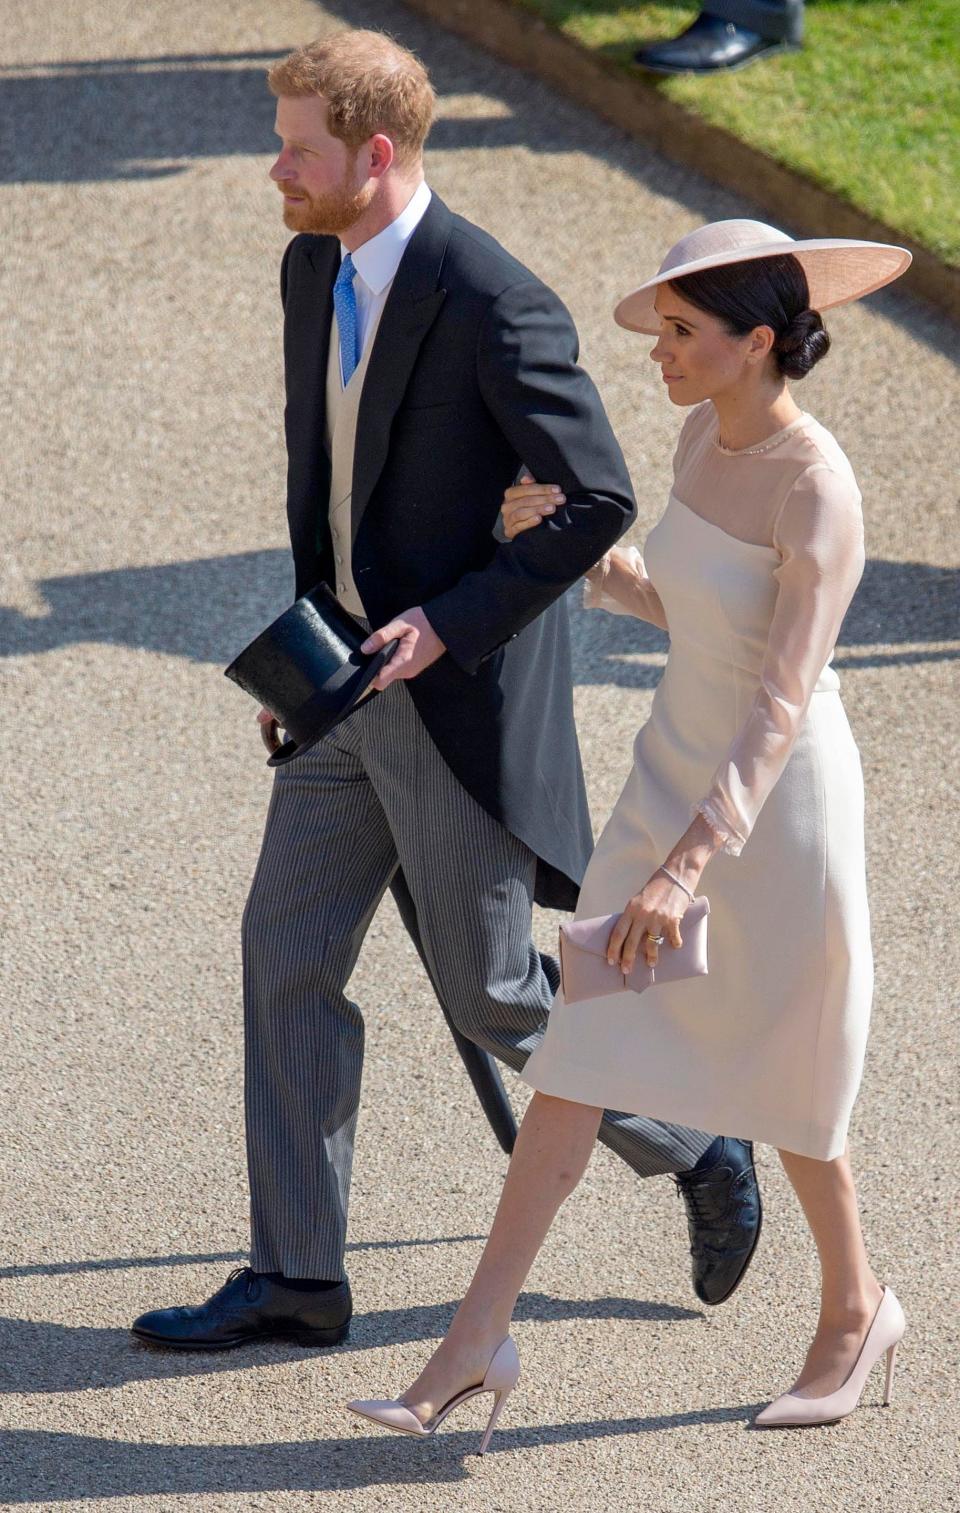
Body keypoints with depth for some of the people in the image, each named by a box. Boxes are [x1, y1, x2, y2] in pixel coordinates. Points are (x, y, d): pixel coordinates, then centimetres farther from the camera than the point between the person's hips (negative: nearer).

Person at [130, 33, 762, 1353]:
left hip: (460, 690, -8)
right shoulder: (312, 271, 4)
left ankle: (697, 1153, 26)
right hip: (354, 682, 8)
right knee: (288, 949, 5)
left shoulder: (494, 305, -22)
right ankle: (295, 1277, 11)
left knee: (489, 990, 3)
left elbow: (600, 501, -20)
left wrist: (451, 623, -22)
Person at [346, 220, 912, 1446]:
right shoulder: (708, 434, -1)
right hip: (675, 778, 7)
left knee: (777, 1083, 11)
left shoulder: (820, 495, -26)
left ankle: (854, 1306, 37)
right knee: (574, 1058, 3)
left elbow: (783, 705, -30)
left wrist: (688, 867, -37)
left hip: (779, 806, -7)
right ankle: (476, 1343, 5)